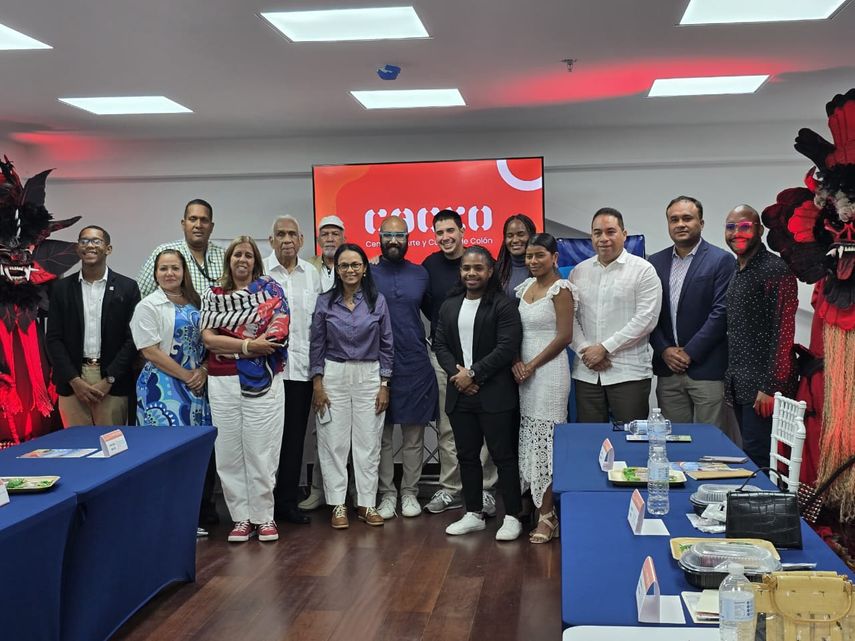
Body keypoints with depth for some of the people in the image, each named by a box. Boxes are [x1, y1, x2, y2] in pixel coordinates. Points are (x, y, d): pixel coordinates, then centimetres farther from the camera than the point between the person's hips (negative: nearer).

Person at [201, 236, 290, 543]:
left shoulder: (270, 289, 4)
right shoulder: (213, 295, 9)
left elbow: (279, 330, -9)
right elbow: (208, 338, -2)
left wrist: (230, 345, -11)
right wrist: (249, 345, -14)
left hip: (263, 382, -2)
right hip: (222, 383, 2)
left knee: (262, 450, 0)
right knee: (229, 451, 4)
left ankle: (264, 516, 11)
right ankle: (241, 517, 14)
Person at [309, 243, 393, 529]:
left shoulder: (377, 301, 1)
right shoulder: (325, 301, 1)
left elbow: (386, 345, 3)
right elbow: (317, 345, 4)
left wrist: (384, 385, 0)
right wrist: (317, 383, -2)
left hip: (369, 376, 0)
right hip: (334, 376, 0)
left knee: (368, 442, 4)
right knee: (334, 442, 2)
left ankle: (366, 503, 14)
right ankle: (338, 505, 11)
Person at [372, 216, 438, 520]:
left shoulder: (420, 274, 7)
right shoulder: (368, 274, 2)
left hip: (415, 366, 1)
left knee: (414, 435, 7)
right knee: (382, 435, 4)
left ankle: (410, 492, 18)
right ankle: (387, 493, 15)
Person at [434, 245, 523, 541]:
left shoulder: (503, 305, -6)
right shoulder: (449, 305, 13)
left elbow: (507, 347, -14)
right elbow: (440, 344, 10)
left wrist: (473, 373, -15)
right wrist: (455, 372, -7)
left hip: (494, 393, -6)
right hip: (459, 394, 6)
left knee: (503, 455, 0)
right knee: (467, 455, 13)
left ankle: (512, 516, 10)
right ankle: (474, 514, 24)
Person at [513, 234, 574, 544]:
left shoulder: (560, 288, -8)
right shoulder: (525, 286, 13)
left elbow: (564, 336, -12)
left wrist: (532, 365, -11)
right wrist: (517, 362, -2)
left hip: (549, 372, -7)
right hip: (524, 372, 7)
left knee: (546, 442, -4)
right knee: (530, 439, 8)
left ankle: (546, 515, 2)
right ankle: (537, 504, 17)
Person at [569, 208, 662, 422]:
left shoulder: (643, 270, -1)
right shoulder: (579, 272, 12)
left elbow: (645, 319, -9)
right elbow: (570, 317, 9)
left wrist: (605, 348, -12)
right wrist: (584, 349, -7)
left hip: (629, 373, -4)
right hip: (586, 373, 4)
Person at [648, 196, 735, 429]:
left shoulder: (721, 260, -3)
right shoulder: (656, 262, 11)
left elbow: (721, 312, -9)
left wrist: (690, 353, -11)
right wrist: (664, 350, -4)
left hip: (707, 369, -4)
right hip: (667, 370, 4)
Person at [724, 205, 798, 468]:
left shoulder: (776, 270, -11)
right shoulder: (737, 271, 16)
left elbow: (784, 331, -16)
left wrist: (770, 387, -19)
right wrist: (731, 378, 14)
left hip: (762, 387, -8)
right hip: (740, 386, 8)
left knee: (758, 457, -7)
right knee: (748, 454, 13)